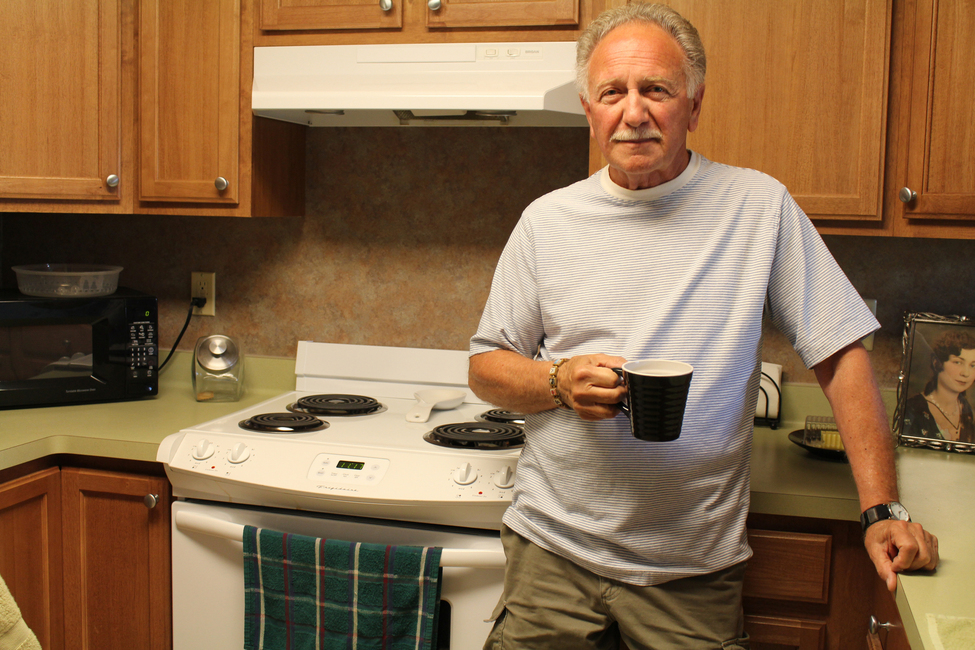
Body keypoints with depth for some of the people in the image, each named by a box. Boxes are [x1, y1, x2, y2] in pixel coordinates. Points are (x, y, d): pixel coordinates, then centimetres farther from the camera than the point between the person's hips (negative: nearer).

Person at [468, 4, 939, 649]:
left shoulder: (760, 208, -4)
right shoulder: (546, 221, 1)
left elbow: (842, 355, -2)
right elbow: (487, 367, 6)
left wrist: (882, 511, -7)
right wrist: (560, 382, -14)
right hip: (554, 547, 2)